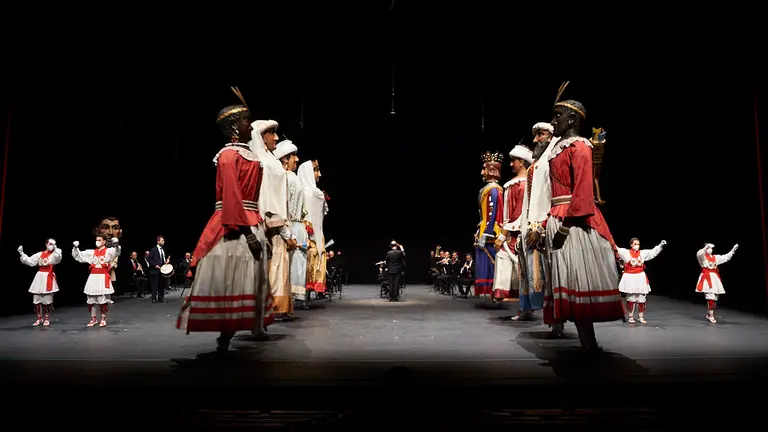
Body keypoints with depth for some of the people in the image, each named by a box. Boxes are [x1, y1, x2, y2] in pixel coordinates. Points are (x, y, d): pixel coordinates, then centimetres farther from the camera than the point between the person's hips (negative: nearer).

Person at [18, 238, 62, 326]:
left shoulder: (55, 254, -1)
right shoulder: (40, 254, 10)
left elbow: (57, 259, -24)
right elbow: (30, 261, 9)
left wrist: (55, 248, -36)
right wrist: (22, 254, 0)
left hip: (49, 278, -4)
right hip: (40, 277, 4)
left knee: (47, 299, -1)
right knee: (37, 299, 5)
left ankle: (47, 318, 12)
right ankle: (39, 318, 17)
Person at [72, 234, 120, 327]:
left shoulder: (108, 251, -2)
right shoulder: (91, 252, 12)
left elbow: (116, 252, -22)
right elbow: (78, 256, 16)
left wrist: (116, 245, -42)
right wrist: (75, 248, 0)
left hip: (103, 277, -5)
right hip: (93, 277, 5)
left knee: (103, 299, -1)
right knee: (91, 298, 8)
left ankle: (103, 319, 10)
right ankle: (93, 319, 19)